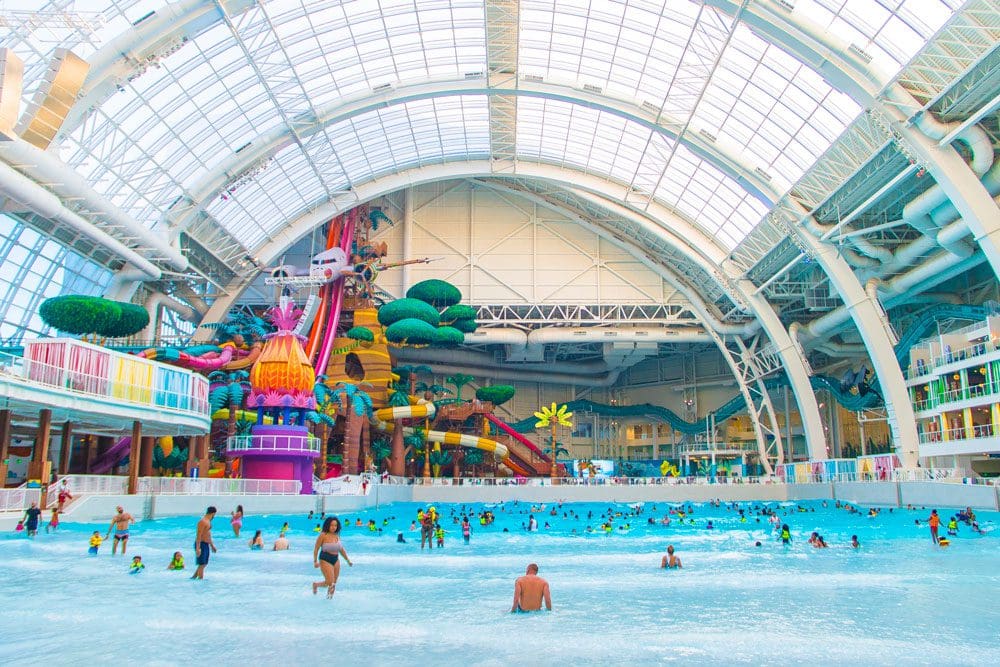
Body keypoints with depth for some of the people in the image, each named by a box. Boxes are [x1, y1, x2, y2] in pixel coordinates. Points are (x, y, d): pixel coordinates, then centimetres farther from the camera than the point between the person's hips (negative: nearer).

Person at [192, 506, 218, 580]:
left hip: (206, 545, 10)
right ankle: (200, 579, 0)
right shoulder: (203, 522, -17)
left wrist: (212, 545, 26)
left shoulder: (208, 521, 14)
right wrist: (198, 548, -27)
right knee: (202, 564, -5)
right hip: (201, 544, -10)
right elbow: (198, 535, -22)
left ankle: (193, 577, 25)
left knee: (204, 564, 16)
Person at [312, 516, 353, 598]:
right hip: (325, 560, -6)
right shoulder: (323, 535, -12)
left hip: (336, 560, 6)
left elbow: (341, 549, 15)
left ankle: (329, 597, 26)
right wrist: (315, 561, -17)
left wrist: (348, 560, 18)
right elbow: (316, 549, -10)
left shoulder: (337, 536, 5)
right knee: (330, 583, -11)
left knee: (334, 584, 8)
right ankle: (315, 584, 15)